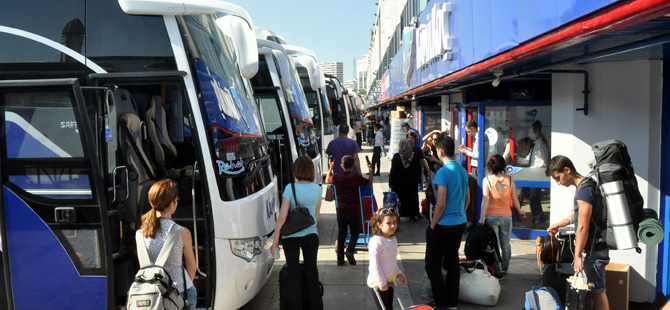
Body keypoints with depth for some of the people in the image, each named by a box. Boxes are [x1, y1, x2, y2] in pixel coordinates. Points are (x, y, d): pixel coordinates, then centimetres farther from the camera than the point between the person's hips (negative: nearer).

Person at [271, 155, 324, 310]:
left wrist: (275, 241, -10)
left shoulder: (290, 188, -15)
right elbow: (316, 216, 7)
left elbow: (282, 217, -18)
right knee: (311, 270, 18)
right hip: (311, 235, 4)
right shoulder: (317, 189, -3)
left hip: (291, 237, -3)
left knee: (293, 273, 11)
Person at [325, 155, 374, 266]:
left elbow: (327, 180, 18)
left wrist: (330, 168, 28)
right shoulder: (356, 177, -11)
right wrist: (371, 171, 15)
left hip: (341, 210, 3)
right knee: (355, 232, 12)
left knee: (341, 233, 11)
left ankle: (340, 258, 12)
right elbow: (369, 183, 3)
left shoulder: (336, 177, -3)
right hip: (354, 210, -3)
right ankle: (350, 250, -12)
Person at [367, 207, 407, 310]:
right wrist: (382, 282, -20)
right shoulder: (376, 241, -22)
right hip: (378, 283, -8)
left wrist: (398, 273, 16)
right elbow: (374, 264, -23)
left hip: (389, 281, 8)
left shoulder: (393, 239, 7)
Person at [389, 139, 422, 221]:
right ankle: (412, 215, 18)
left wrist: (391, 183, -3)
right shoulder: (415, 156, -5)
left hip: (399, 182, -2)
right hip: (412, 182, 2)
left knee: (399, 198, 6)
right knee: (412, 198, 12)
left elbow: (393, 171, -9)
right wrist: (418, 180, 12)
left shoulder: (396, 157, -12)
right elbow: (419, 170, 2)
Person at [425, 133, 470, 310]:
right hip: (460, 223, 8)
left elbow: (441, 204, -20)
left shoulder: (443, 172, -19)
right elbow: (467, 199, 15)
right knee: (452, 262, 17)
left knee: (432, 265, 4)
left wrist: (432, 226, -10)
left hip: (444, 225, -8)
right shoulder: (463, 170, 7)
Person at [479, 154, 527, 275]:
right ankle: (505, 269, 22)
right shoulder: (509, 179, 0)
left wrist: (482, 217, -19)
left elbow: (485, 198, -16)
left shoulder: (487, 180, -7)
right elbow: (514, 199, 4)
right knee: (505, 244, 13)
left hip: (491, 216, -2)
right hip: (506, 216, 2)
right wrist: (520, 211, 20)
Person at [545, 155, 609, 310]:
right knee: (596, 290, 14)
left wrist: (578, 255, -18)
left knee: (598, 292, -4)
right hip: (594, 247, 10)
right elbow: (579, 214, 28)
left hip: (593, 249, -10)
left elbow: (582, 227, -22)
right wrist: (558, 224, 35)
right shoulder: (587, 185, 13)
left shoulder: (584, 191, -19)